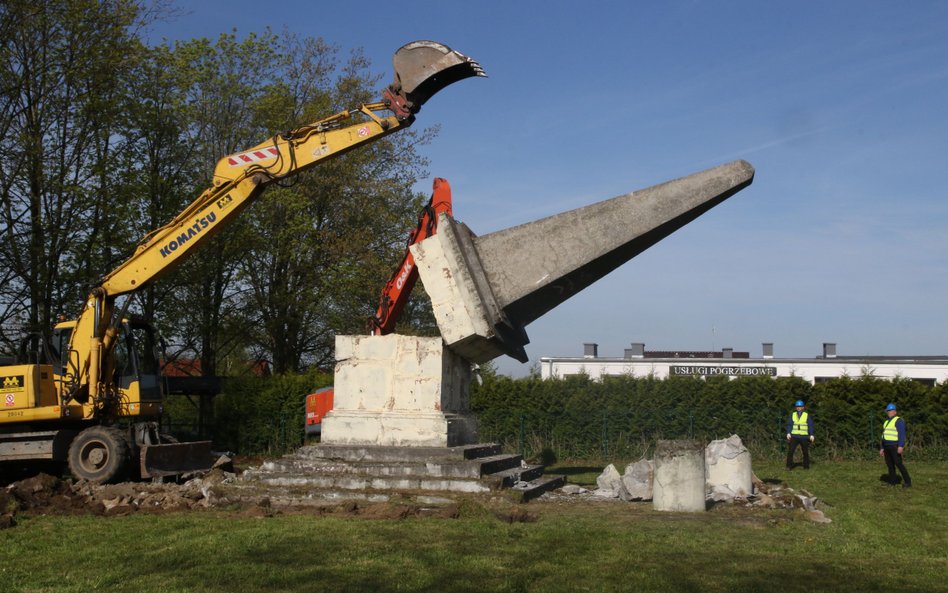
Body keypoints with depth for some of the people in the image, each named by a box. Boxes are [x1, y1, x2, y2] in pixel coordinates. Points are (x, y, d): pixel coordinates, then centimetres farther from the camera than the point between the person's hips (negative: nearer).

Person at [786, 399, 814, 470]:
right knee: (790, 451, -11)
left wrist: (811, 435, -7)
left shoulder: (807, 415, 3)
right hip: (794, 436, 1)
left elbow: (810, 426, 2)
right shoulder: (793, 415, 7)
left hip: (804, 437, 0)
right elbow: (789, 425, 4)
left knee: (805, 452, 6)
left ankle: (806, 466, 19)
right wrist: (788, 433, -9)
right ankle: (789, 466, -7)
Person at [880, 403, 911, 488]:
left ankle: (908, 482, -8)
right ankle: (892, 482, 12)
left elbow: (902, 434, -20)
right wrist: (882, 448, 17)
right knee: (889, 464, 7)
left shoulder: (898, 420, -10)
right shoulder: (887, 422, 18)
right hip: (887, 446, 9)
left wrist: (901, 446, -30)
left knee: (898, 464, -13)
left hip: (895, 446, -9)